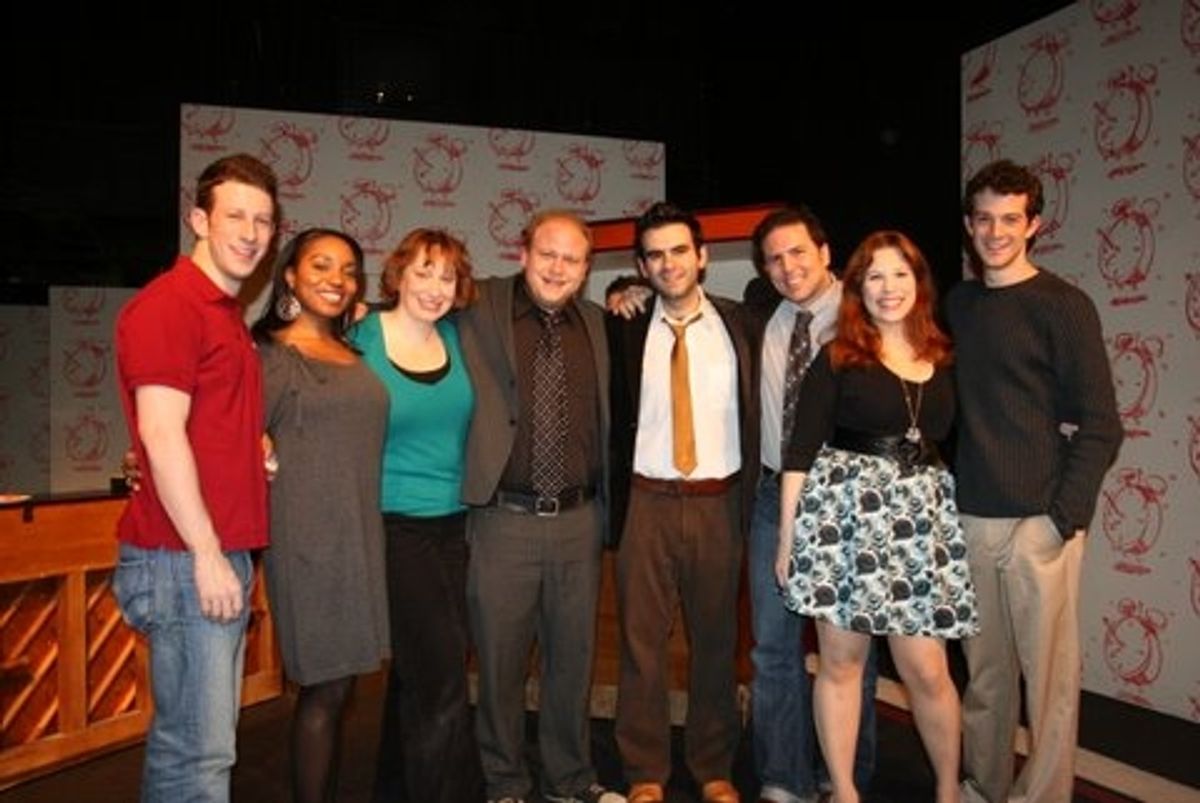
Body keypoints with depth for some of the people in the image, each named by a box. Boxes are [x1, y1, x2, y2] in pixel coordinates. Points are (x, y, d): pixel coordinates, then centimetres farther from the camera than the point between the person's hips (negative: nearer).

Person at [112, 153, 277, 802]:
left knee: (189, 739, 18)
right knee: (200, 750, -4)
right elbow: (160, 435, -18)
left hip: (222, 554, 9)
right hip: (185, 560, -9)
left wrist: (257, 445, 10)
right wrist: (207, 555, -18)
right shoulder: (168, 304, -11)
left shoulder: (227, 312, 18)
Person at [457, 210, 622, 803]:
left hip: (579, 521, 4)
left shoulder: (596, 323, 11)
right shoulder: (482, 310, -2)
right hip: (504, 520, -3)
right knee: (500, 663, 10)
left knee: (573, 658, 16)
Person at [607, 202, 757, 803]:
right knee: (641, 641, 6)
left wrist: (749, 500, 2)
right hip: (647, 502, 0)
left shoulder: (737, 323, 4)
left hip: (718, 502, 1)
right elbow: (615, 420, 5)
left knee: (716, 640, 12)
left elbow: (754, 416, 7)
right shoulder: (627, 330, 2)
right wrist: (617, 506, 2)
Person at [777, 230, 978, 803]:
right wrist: (788, 533, -6)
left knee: (926, 670, 5)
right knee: (840, 662, 6)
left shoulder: (944, 360, 10)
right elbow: (802, 449, -3)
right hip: (842, 512, -2)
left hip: (920, 516, 3)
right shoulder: (837, 358, 0)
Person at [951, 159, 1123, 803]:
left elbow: (1099, 426, -6)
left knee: (1048, 677, 4)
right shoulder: (958, 303, 10)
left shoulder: (1063, 306, -4)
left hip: (1040, 521, -4)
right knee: (984, 671, 14)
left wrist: (1064, 519, -12)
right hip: (972, 518, 4)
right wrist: (951, 497, 7)